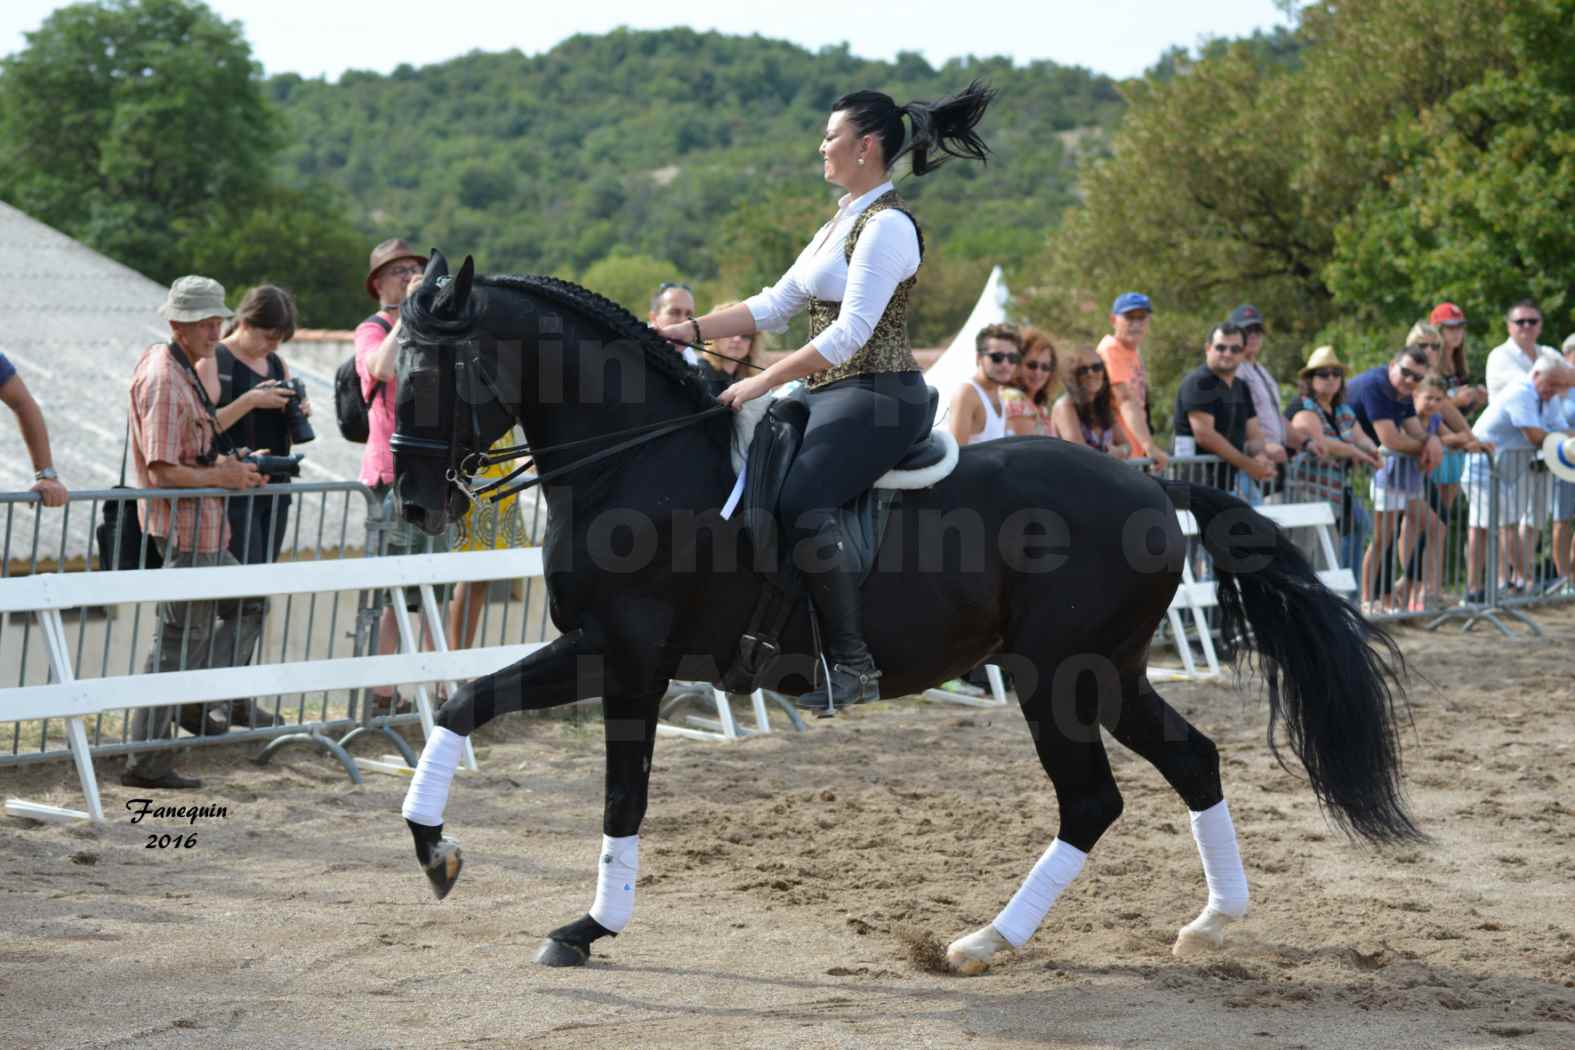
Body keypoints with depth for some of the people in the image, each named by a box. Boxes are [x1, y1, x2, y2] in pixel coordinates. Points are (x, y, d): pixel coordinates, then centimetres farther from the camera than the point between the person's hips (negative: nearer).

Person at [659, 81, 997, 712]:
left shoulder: (888, 226, -12)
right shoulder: (842, 222, 19)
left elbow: (848, 334, -21)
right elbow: (774, 304, 18)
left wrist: (761, 383, -22)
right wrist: (692, 331, 7)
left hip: (877, 398, -11)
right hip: (827, 394, 11)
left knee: (800, 500, -30)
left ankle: (853, 661, -28)